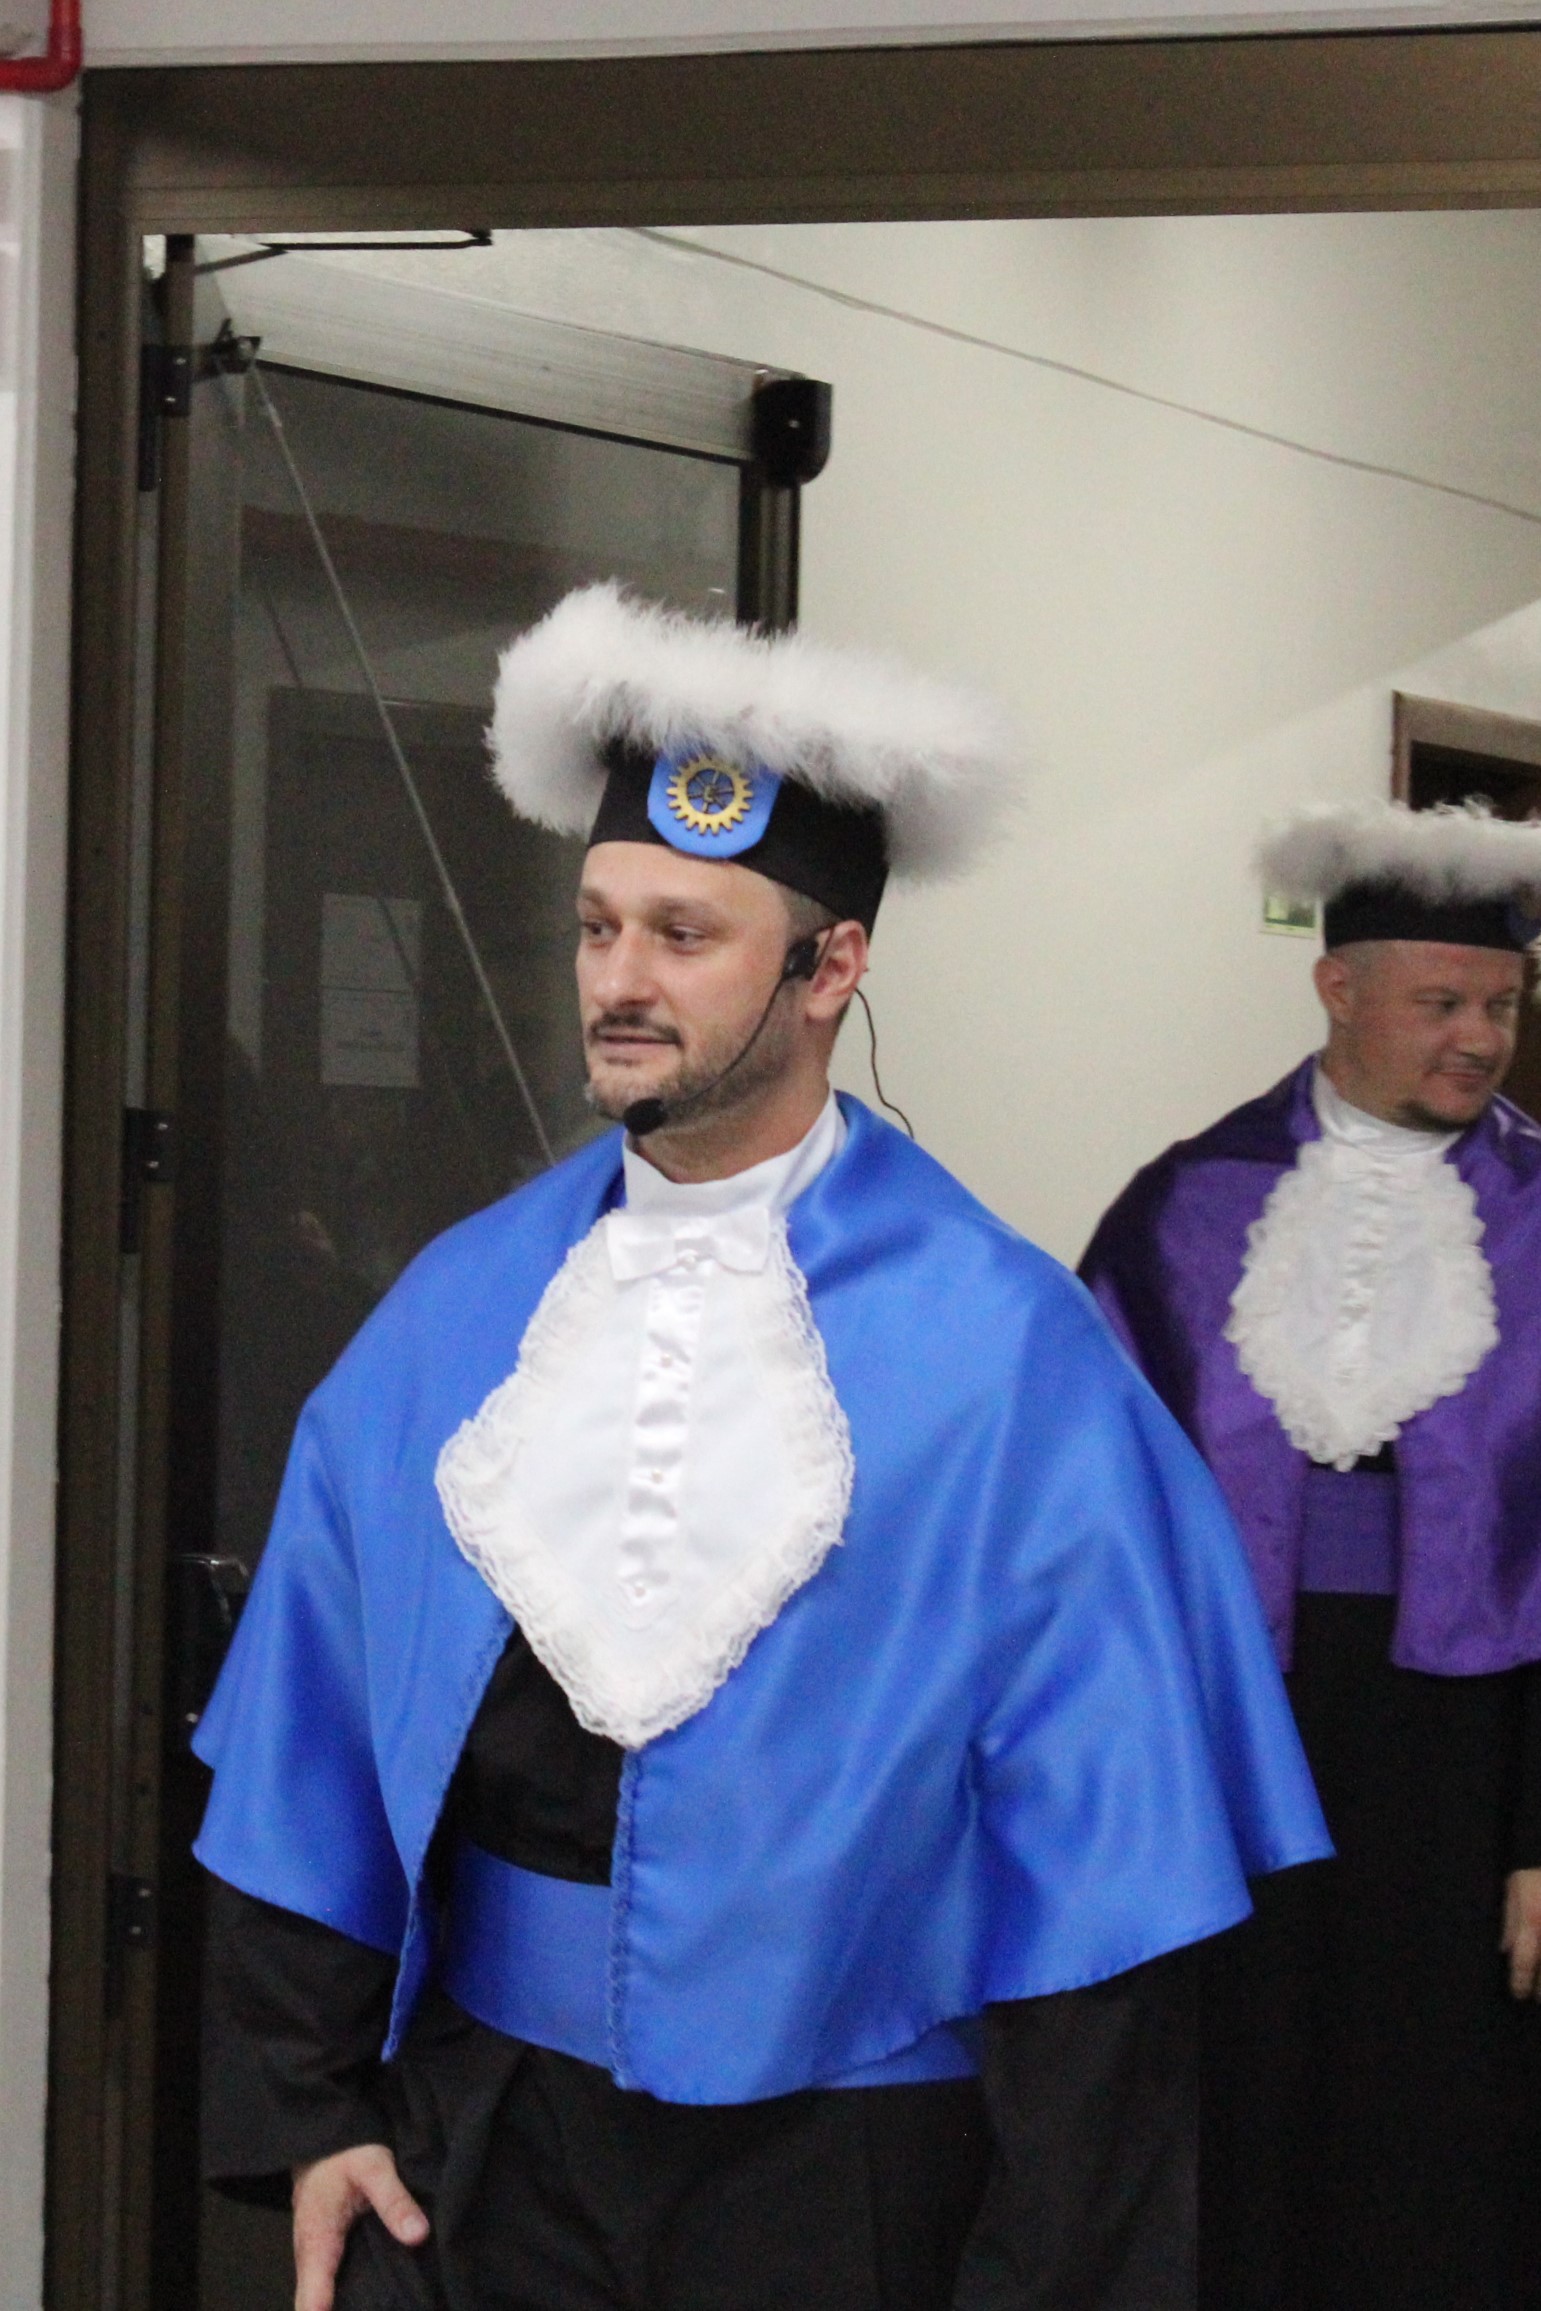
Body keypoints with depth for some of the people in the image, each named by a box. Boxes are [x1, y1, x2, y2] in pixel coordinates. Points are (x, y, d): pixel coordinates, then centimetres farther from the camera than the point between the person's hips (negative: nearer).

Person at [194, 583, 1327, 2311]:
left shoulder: (1004, 1355, -11)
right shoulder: (457, 1307, 1)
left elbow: (1091, 1850, -10)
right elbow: (315, 1740, 7)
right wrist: (305, 2106, 5)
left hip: (823, 2159, -3)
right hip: (470, 2126, 3)